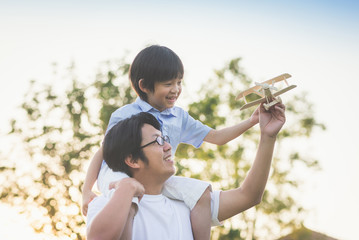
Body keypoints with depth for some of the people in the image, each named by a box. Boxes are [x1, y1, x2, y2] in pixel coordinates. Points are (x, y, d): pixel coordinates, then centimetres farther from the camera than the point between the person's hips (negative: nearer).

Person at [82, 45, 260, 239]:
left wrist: (251, 121, 4)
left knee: (201, 191, -16)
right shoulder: (125, 116, -2)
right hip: (117, 174, -5)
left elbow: (216, 137, 15)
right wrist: (86, 192, -4)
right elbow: (102, 152, 3)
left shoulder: (179, 117, 13)